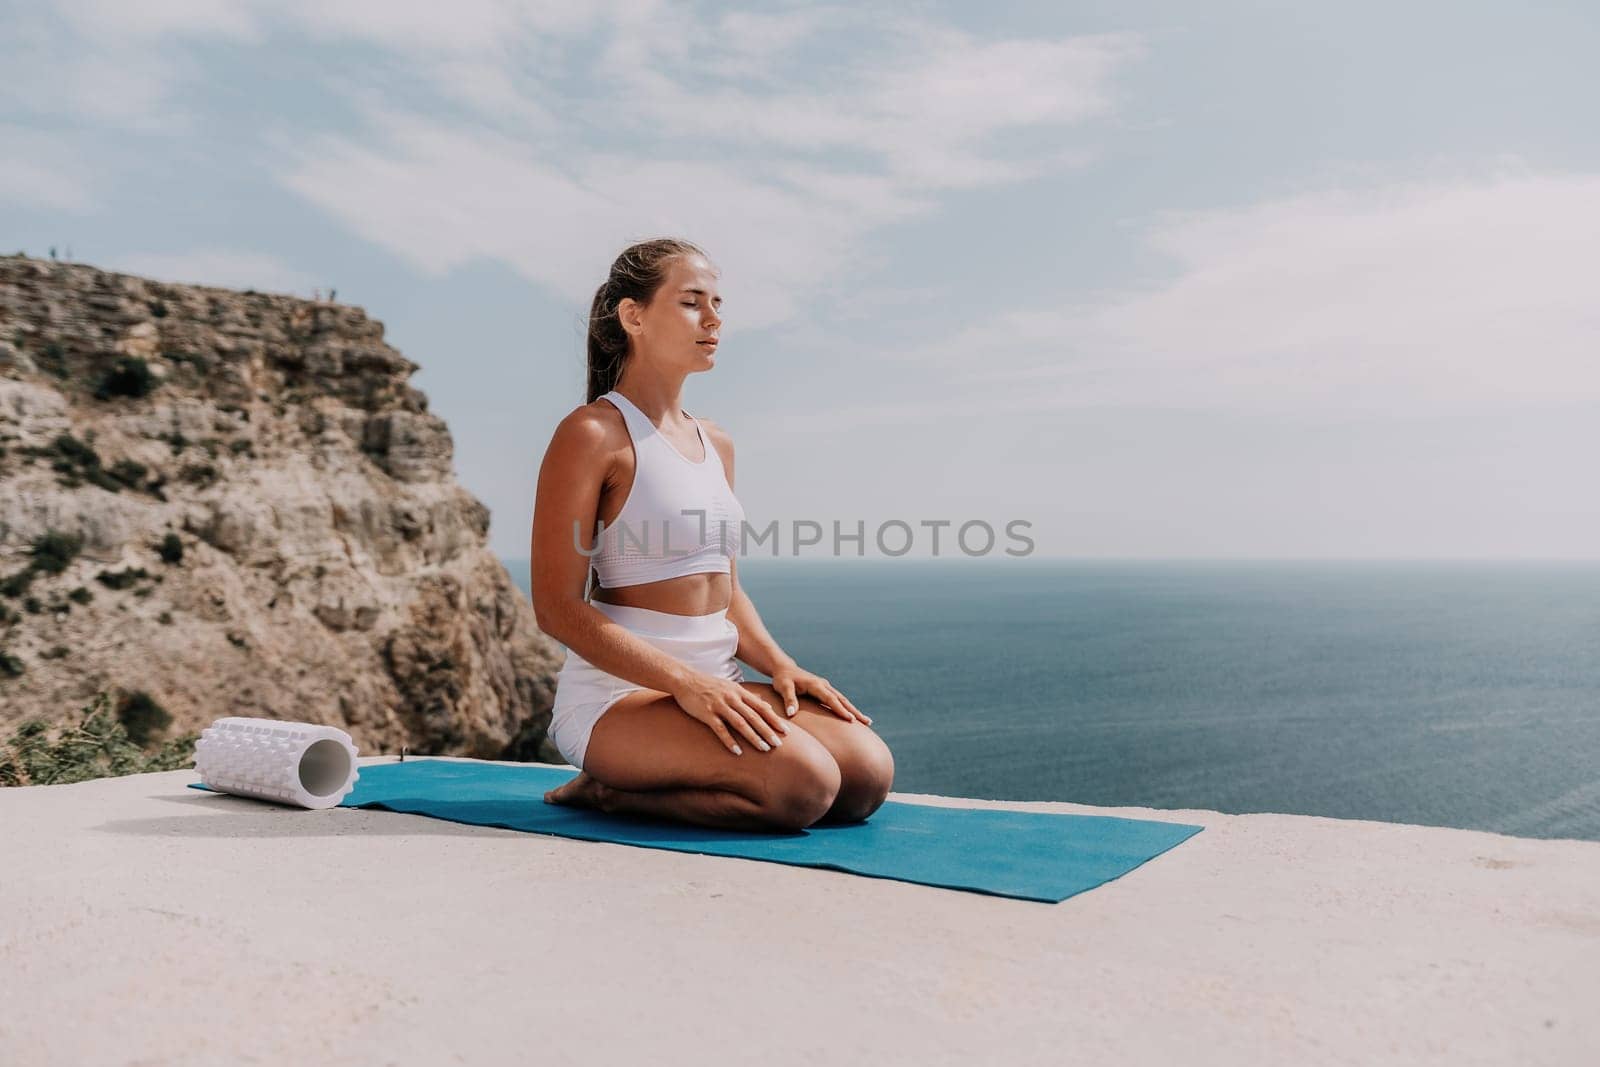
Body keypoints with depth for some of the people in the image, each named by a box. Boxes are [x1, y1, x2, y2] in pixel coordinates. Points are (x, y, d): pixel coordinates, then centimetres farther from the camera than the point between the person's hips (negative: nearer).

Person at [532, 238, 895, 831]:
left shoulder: (716, 444, 15)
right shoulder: (592, 435, -9)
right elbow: (558, 608, -14)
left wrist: (779, 666, 1)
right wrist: (685, 681, -23)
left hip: (715, 686, 8)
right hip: (618, 694, -8)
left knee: (868, 772, -12)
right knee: (803, 782, -27)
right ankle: (608, 793, -4)